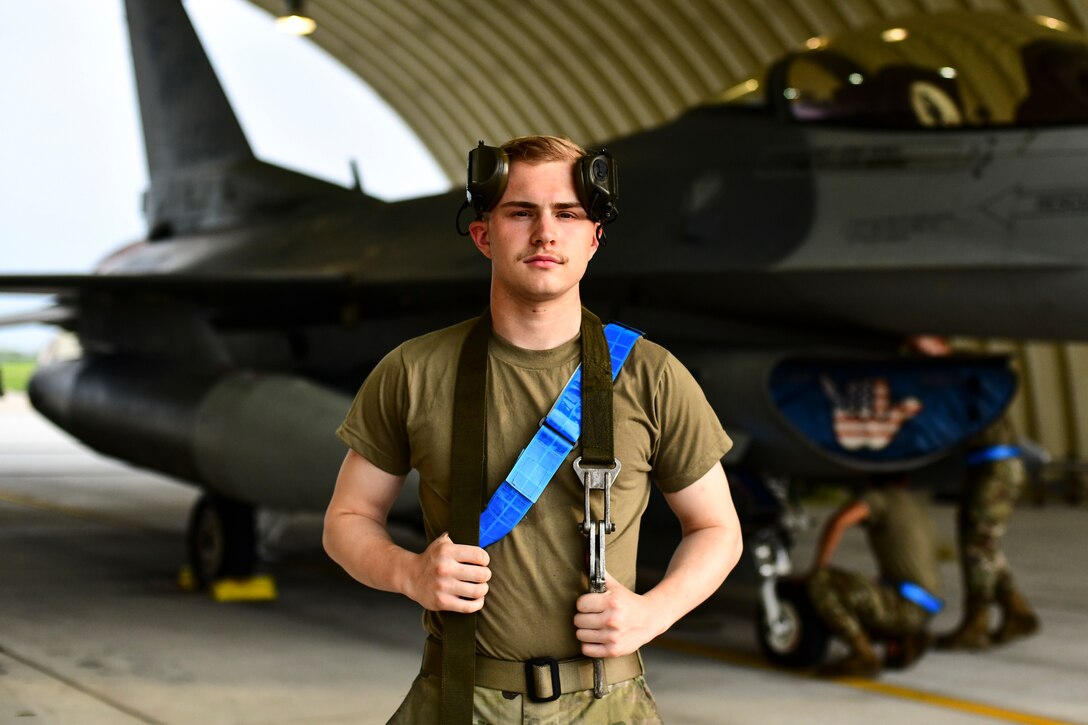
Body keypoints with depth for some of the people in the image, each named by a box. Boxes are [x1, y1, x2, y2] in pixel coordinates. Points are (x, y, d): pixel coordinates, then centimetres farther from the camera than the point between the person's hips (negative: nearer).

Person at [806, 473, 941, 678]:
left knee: (821, 582, -17)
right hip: (921, 613, 9)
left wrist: (817, 569, -10)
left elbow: (839, 521, -21)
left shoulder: (878, 496, -1)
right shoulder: (922, 511, 23)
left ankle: (863, 656, -19)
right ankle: (905, 638, 8)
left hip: (903, 605, -8)